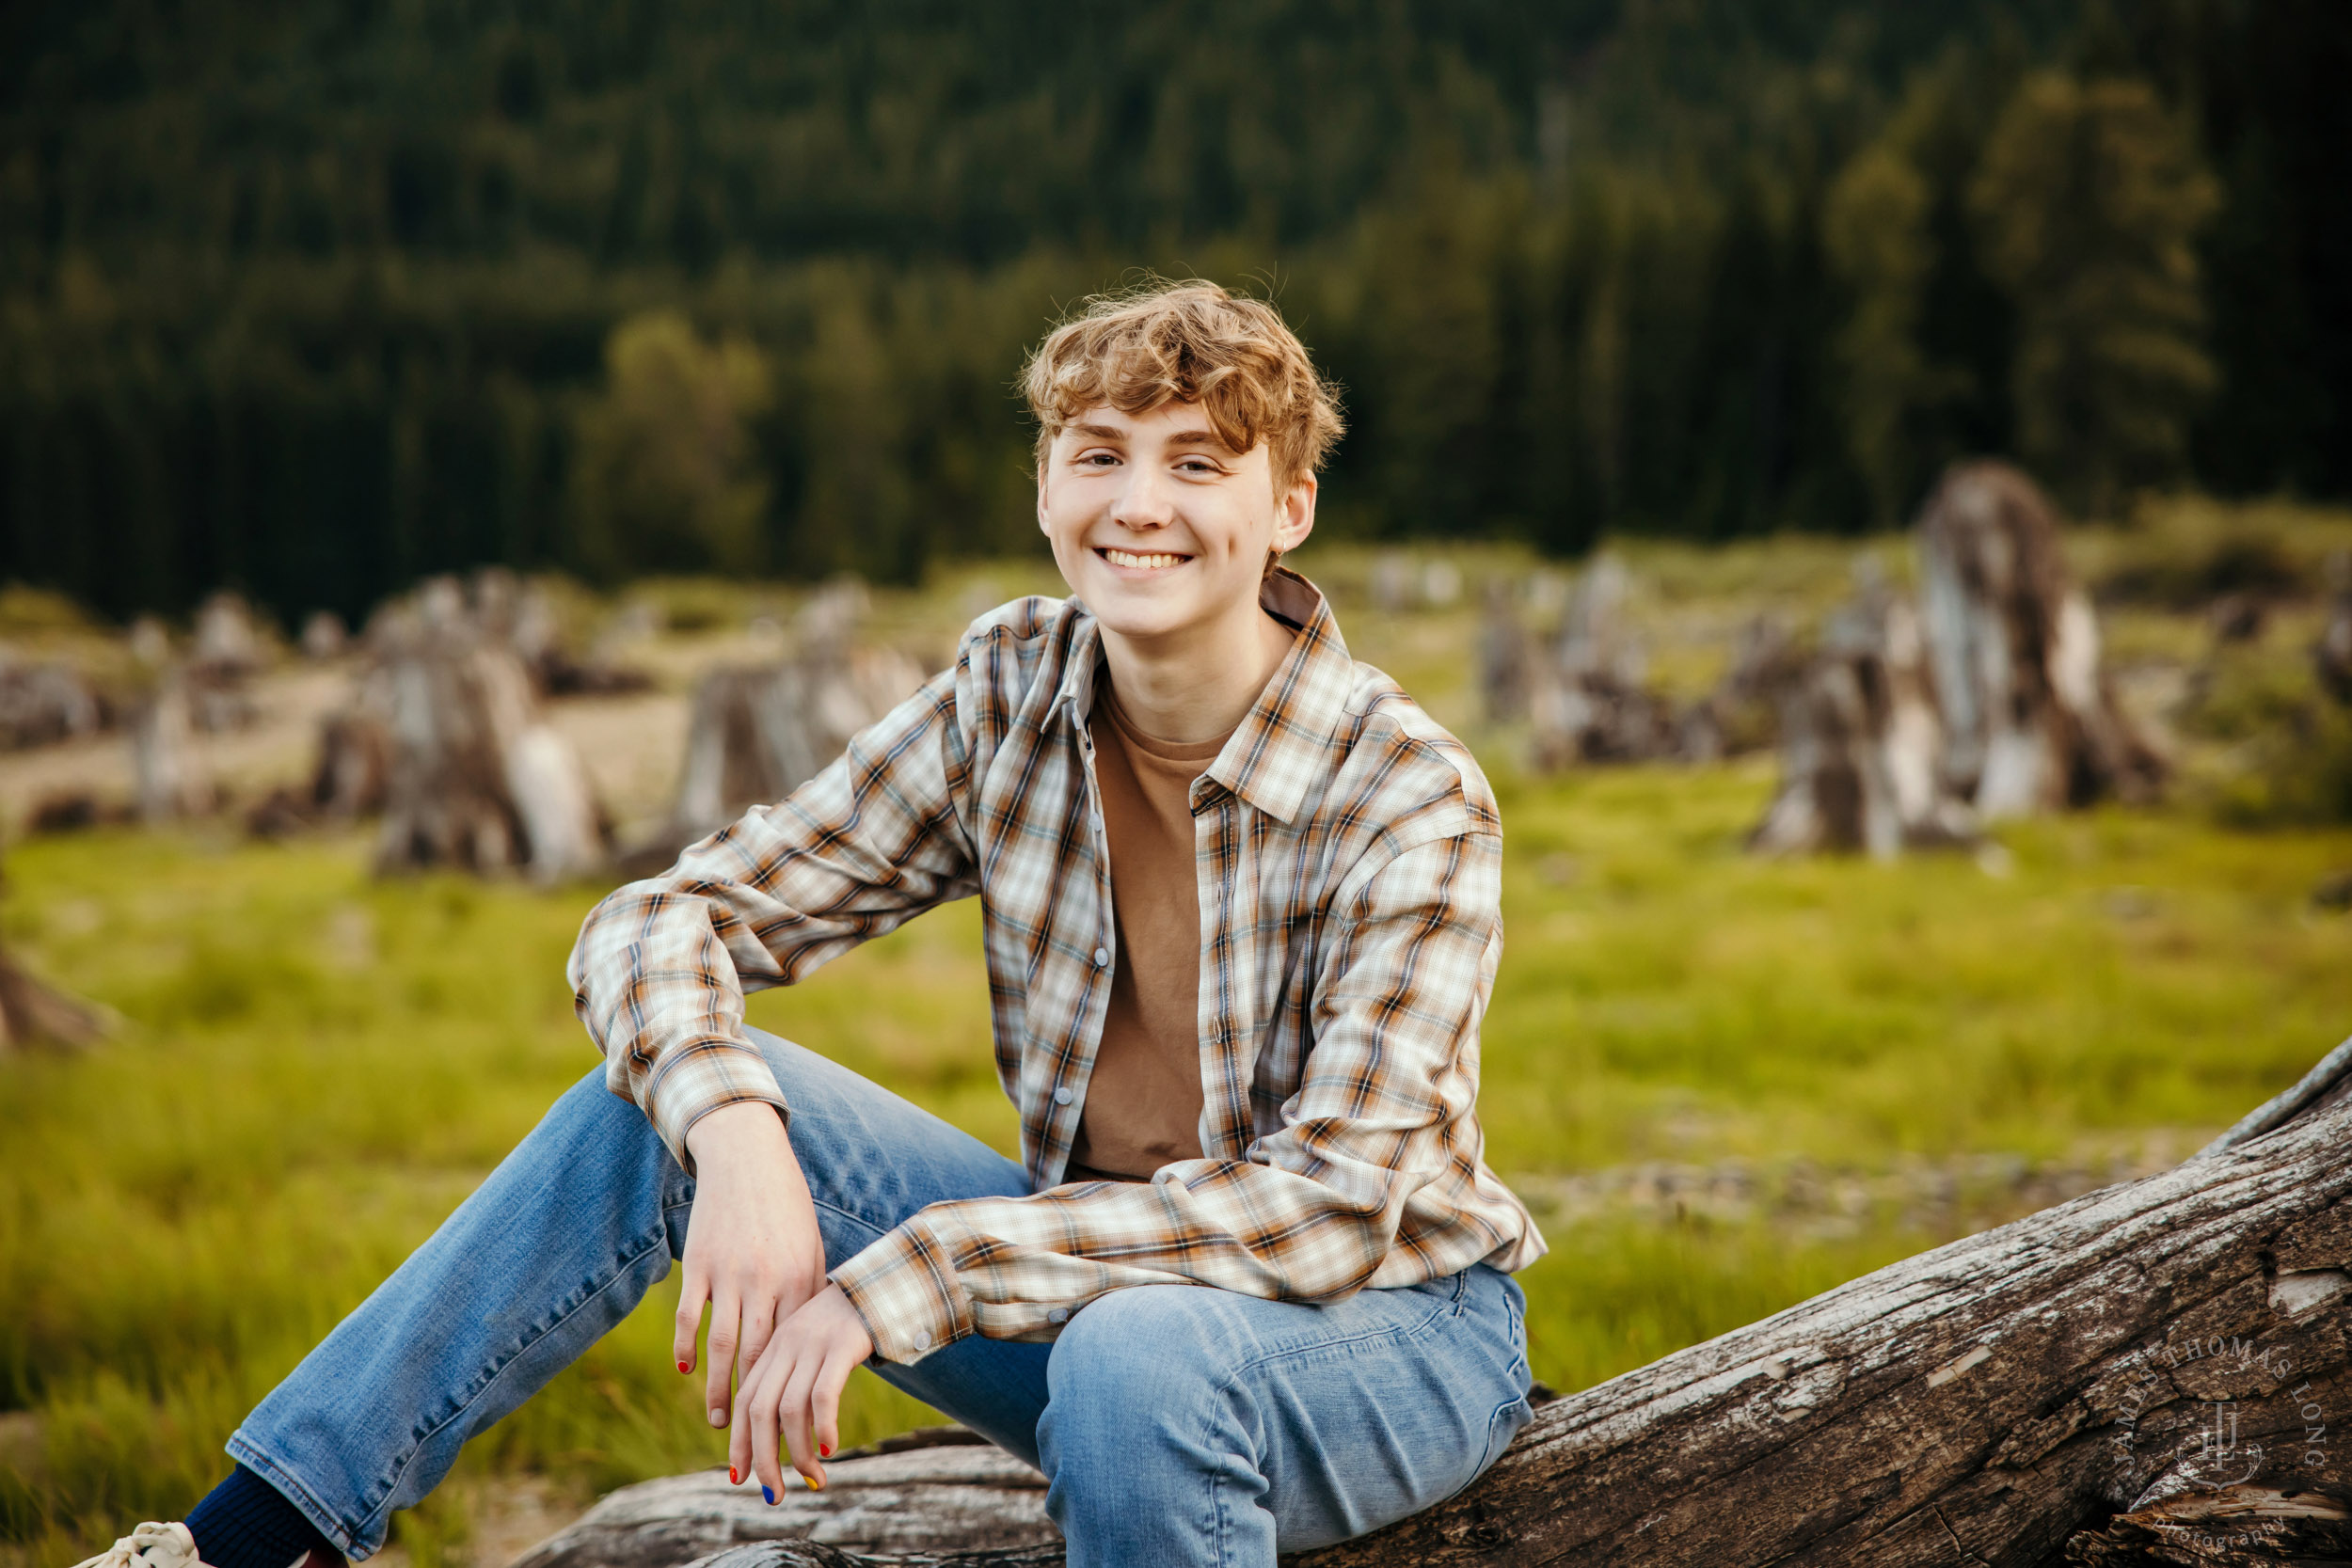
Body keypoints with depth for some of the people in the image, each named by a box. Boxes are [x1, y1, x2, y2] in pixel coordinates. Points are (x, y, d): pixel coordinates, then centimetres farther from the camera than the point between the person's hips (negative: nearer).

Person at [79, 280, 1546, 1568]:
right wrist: (734, 1129, -31)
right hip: (1098, 1284, 4)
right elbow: (660, 925, -7)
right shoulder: (1012, 691, -6)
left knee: (1137, 1355, -40)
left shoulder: (1413, 801, -20)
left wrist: (903, 1277, -33)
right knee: (671, 1088, -14)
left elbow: (1331, 1204, -28)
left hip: (1395, 1329, -4)